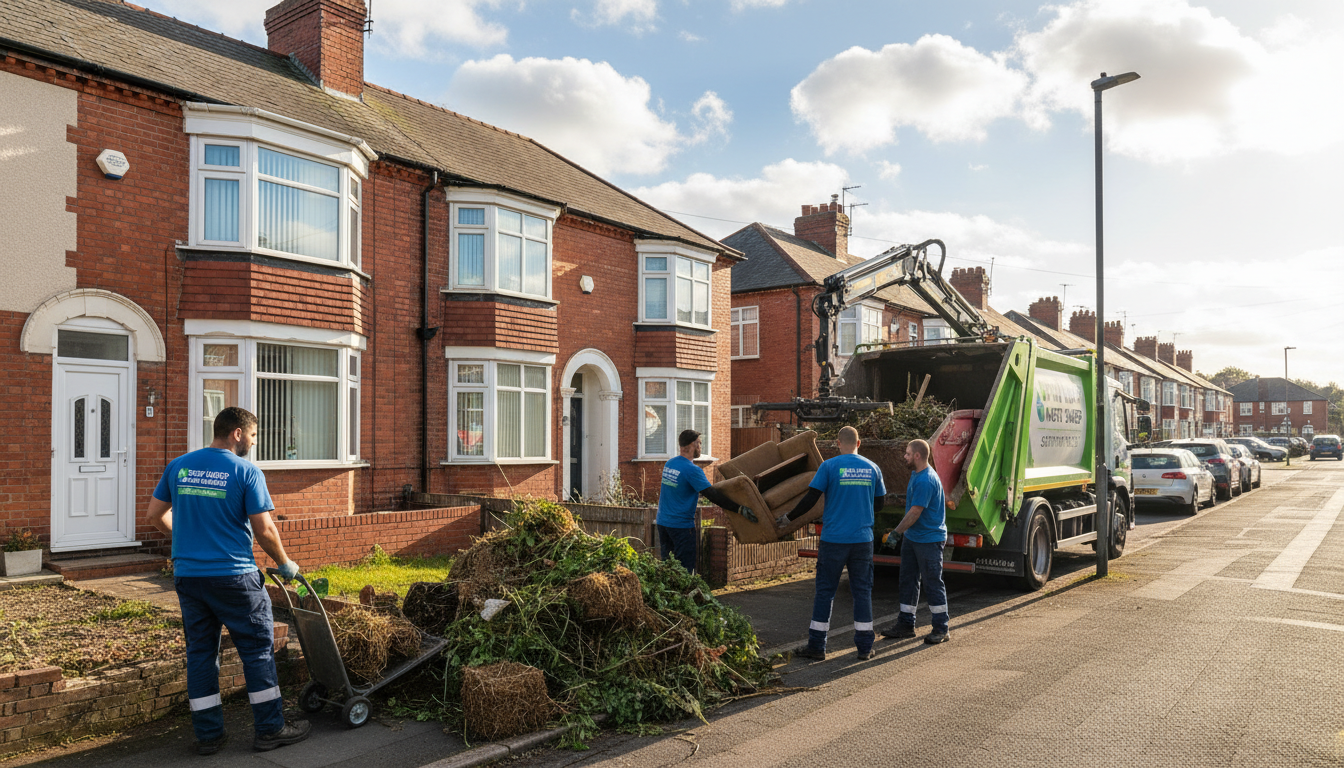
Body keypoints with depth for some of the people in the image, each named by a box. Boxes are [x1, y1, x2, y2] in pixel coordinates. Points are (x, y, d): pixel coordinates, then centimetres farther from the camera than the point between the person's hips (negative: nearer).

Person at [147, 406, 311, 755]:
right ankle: (269, 729, 13)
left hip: (187, 575, 5)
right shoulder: (247, 472, -10)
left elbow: (156, 514, 15)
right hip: (233, 575, -5)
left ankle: (208, 734, 19)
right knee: (258, 649, 6)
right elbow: (264, 529, -12)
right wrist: (285, 563, 2)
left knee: (200, 652, 13)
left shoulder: (178, 466, 6)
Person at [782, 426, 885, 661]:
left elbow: (810, 499, -9)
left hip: (834, 539, -3)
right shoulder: (872, 468, 4)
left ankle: (816, 647, 9)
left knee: (825, 591, 5)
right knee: (862, 591, 10)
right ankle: (865, 648, 14)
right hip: (863, 539, 3)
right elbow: (879, 504, 13)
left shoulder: (829, 466, -7)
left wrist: (788, 517, 4)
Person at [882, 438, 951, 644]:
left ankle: (941, 629, 10)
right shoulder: (915, 474, 10)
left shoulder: (926, 480, -22)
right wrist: (902, 533, 19)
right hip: (912, 538, 10)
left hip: (929, 540, -10)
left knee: (933, 583, -1)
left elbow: (915, 513, -23)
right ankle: (906, 625, 21)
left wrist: (896, 532, -15)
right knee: (908, 580, 12)